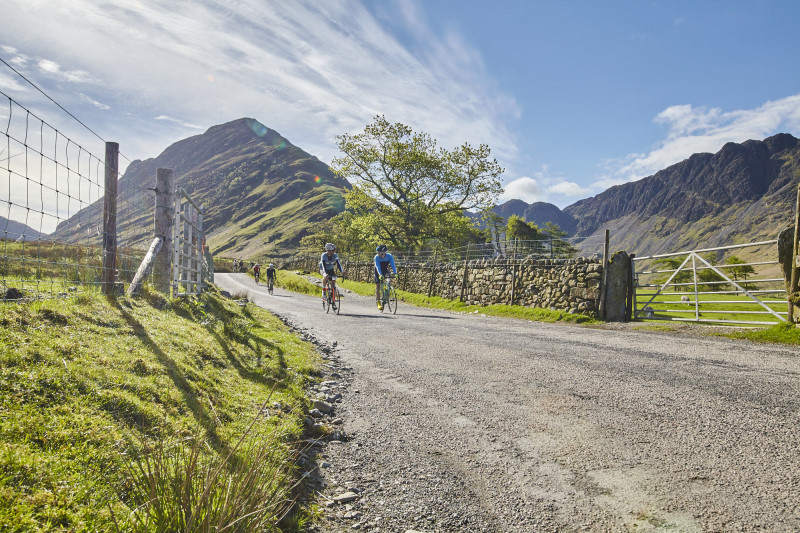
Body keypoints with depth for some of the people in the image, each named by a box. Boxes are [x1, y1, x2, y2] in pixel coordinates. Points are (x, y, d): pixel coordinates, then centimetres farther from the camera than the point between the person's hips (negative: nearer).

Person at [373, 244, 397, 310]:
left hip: (385, 270, 1)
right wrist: (380, 275, -53)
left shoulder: (389, 256, -25)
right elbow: (378, 267, -38)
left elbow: (393, 265, -32)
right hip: (378, 272, -1)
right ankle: (379, 303, 0)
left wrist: (395, 273, -47)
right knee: (377, 287, -6)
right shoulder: (377, 257, -28)